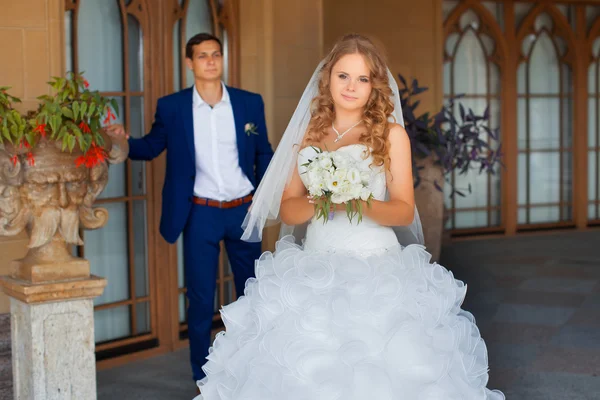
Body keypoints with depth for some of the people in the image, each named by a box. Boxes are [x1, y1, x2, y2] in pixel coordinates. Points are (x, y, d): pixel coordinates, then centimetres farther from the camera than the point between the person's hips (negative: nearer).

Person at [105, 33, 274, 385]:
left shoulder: (250, 102, 1)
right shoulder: (172, 107, -2)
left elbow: (264, 153, 9)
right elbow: (152, 147, 7)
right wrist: (125, 140, -14)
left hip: (244, 210, 2)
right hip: (201, 214, -1)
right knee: (201, 300, 5)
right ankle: (203, 378, 19)